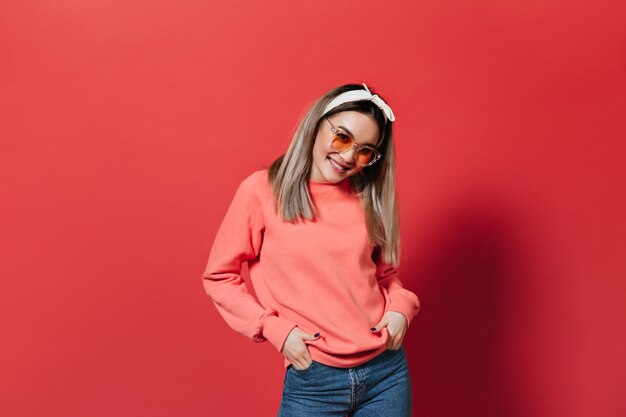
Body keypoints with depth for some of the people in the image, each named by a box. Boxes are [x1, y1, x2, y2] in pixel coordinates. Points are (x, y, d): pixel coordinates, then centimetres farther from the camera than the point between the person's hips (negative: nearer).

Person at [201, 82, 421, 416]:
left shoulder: (368, 199, 2)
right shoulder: (262, 191, -8)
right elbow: (219, 277, -2)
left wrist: (400, 305, -4)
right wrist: (275, 329, -11)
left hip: (388, 372, 3)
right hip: (313, 381, -3)